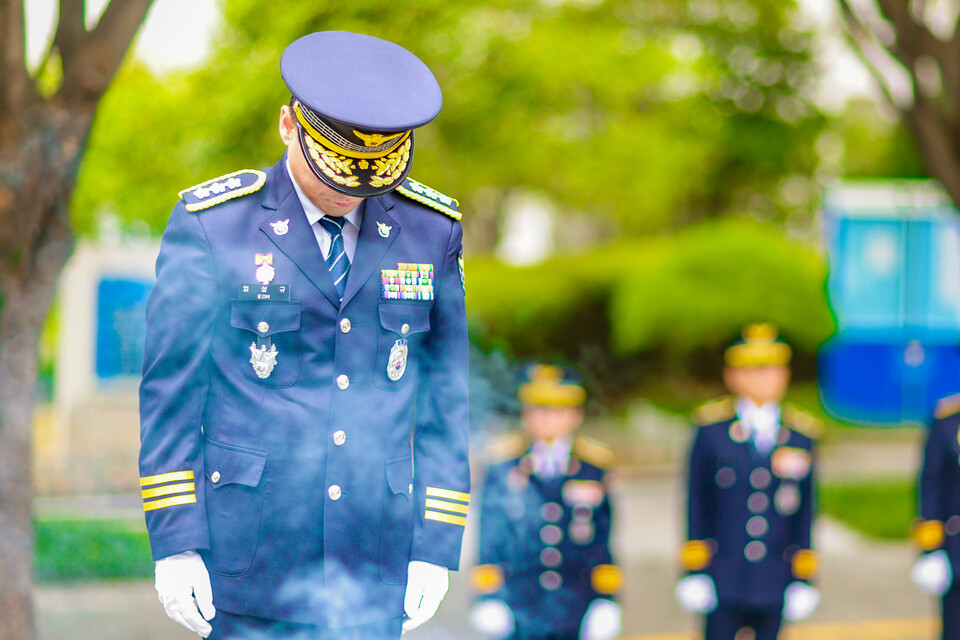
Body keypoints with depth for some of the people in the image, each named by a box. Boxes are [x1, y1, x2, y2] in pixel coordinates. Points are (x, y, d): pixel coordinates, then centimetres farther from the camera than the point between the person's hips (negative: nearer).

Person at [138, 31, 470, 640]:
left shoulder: (432, 230, 4)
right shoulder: (211, 223, -5)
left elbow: (444, 394, 8)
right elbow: (171, 385, -3)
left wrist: (436, 546, 5)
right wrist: (175, 540, -6)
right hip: (249, 555, -2)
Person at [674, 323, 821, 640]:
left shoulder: (800, 434, 4)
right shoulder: (711, 429, -1)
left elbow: (804, 510, 8)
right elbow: (697, 504, 1)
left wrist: (803, 579, 7)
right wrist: (695, 572, -1)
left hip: (773, 587, 2)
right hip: (724, 582, -2)